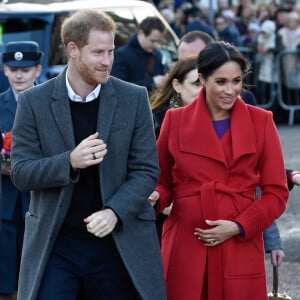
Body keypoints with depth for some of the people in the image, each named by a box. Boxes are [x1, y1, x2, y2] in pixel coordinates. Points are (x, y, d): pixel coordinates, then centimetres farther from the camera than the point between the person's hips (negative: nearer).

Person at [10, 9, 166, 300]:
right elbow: (21, 173, -2)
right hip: (54, 245, 0)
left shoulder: (134, 98, 1)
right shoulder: (34, 102, -1)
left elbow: (147, 170, 0)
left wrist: (114, 212, -16)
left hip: (119, 241, 1)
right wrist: (70, 162, -20)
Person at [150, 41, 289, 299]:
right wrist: (154, 197, -9)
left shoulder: (260, 121, 3)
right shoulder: (176, 120, 5)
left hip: (240, 248, 0)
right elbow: (164, 182, 13)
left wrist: (239, 227, -9)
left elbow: (277, 192, 3)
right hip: (185, 248, 0)